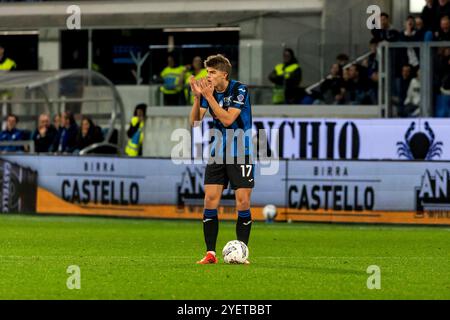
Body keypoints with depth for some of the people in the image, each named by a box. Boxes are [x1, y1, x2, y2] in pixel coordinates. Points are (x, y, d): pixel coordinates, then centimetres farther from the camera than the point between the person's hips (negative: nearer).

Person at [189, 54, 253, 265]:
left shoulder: (239, 90, -13)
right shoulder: (208, 91, 2)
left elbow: (227, 119, -23)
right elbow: (194, 121, -3)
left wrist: (209, 97, -26)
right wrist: (197, 97, -17)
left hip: (241, 153, -5)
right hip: (218, 153, 5)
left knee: (243, 203, -7)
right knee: (210, 200, -4)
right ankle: (210, 253, 0)